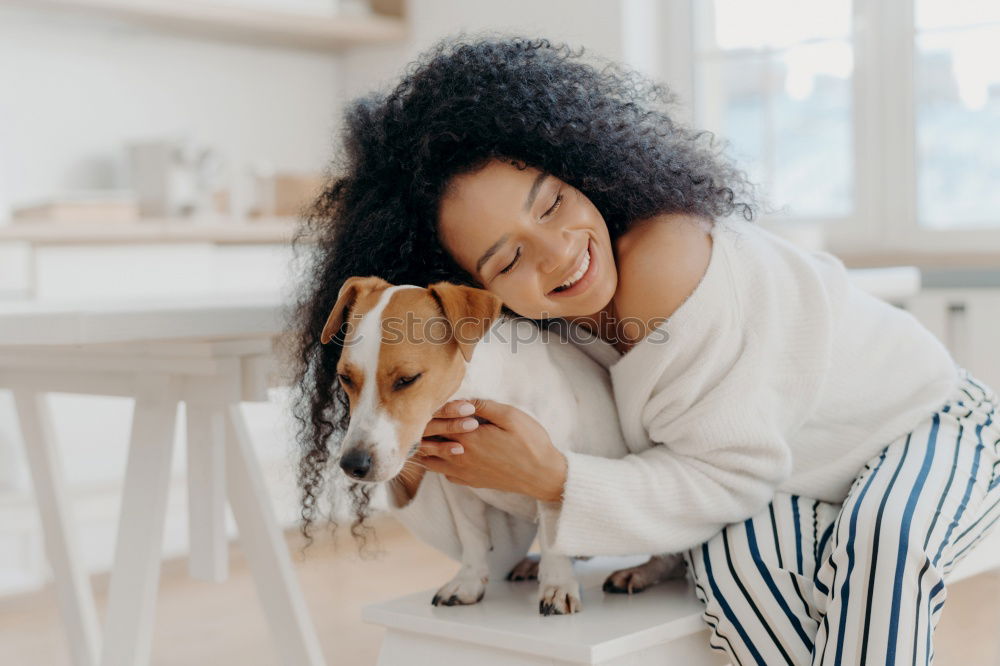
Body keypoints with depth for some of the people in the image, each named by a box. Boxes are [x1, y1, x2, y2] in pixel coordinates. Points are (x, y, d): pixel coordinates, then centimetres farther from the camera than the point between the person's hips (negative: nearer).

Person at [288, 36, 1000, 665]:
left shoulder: (663, 261, -35)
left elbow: (734, 473, -30)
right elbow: (497, 542, -11)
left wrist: (554, 478, -37)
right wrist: (419, 475, -31)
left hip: (933, 420, -4)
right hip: (814, 479, 5)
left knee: (880, 537, -36)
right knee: (728, 552, -28)